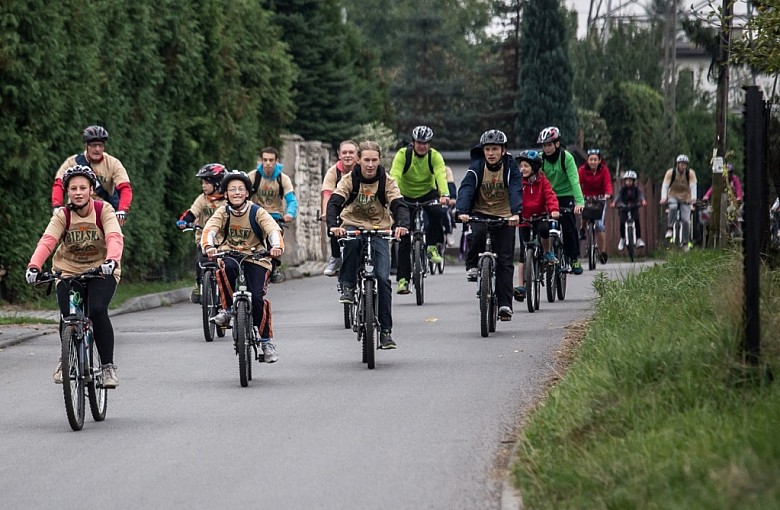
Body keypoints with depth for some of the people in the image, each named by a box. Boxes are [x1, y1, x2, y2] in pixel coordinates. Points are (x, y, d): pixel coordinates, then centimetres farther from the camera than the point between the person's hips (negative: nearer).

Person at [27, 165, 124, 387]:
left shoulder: (104, 210, -11)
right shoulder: (62, 215, -7)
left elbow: (115, 238, -27)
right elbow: (47, 241, -22)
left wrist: (112, 260, -49)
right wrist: (34, 266, -40)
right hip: (69, 271, 2)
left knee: (97, 310, -27)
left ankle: (108, 365, -14)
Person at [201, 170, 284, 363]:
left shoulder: (257, 212, -3)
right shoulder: (222, 213, 1)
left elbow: (273, 229, -18)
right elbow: (209, 230, -16)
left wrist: (277, 246, -40)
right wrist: (208, 246, -39)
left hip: (256, 258, 0)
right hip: (230, 255, 1)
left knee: (257, 297, -18)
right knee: (226, 268, -36)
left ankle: (266, 341, -1)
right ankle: (227, 309, -18)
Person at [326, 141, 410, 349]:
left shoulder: (387, 181, -7)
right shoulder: (350, 180, -8)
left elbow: (399, 204, -19)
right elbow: (334, 202, -21)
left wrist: (402, 224, -41)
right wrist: (333, 225, -41)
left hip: (378, 230, 0)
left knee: (383, 278, -12)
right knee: (351, 241, -39)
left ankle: (385, 330, -5)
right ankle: (348, 287, -22)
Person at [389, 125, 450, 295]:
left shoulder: (435, 156, -17)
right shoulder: (403, 154, -20)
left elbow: (441, 176, -32)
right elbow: (394, 176, -32)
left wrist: (444, 195, -51)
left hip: (427, 193, 1)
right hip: (406, 196, -1)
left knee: (436, 212, -34)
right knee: (404, 239, -6)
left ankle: (432, 247, -13)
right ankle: (403, 279, -3)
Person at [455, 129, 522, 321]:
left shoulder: (511, 168, -9)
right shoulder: (476, 167, -9)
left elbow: (516, 190, -23)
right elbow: (466, 188, -22)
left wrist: (516, 212, -42)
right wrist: (462, 211, -40)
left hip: (504, 216, 0)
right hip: (480, 212, 0)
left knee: (505, 261, -6)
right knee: (478, 233, -35)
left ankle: (504, 304, -4)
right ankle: (472, 266, -9)